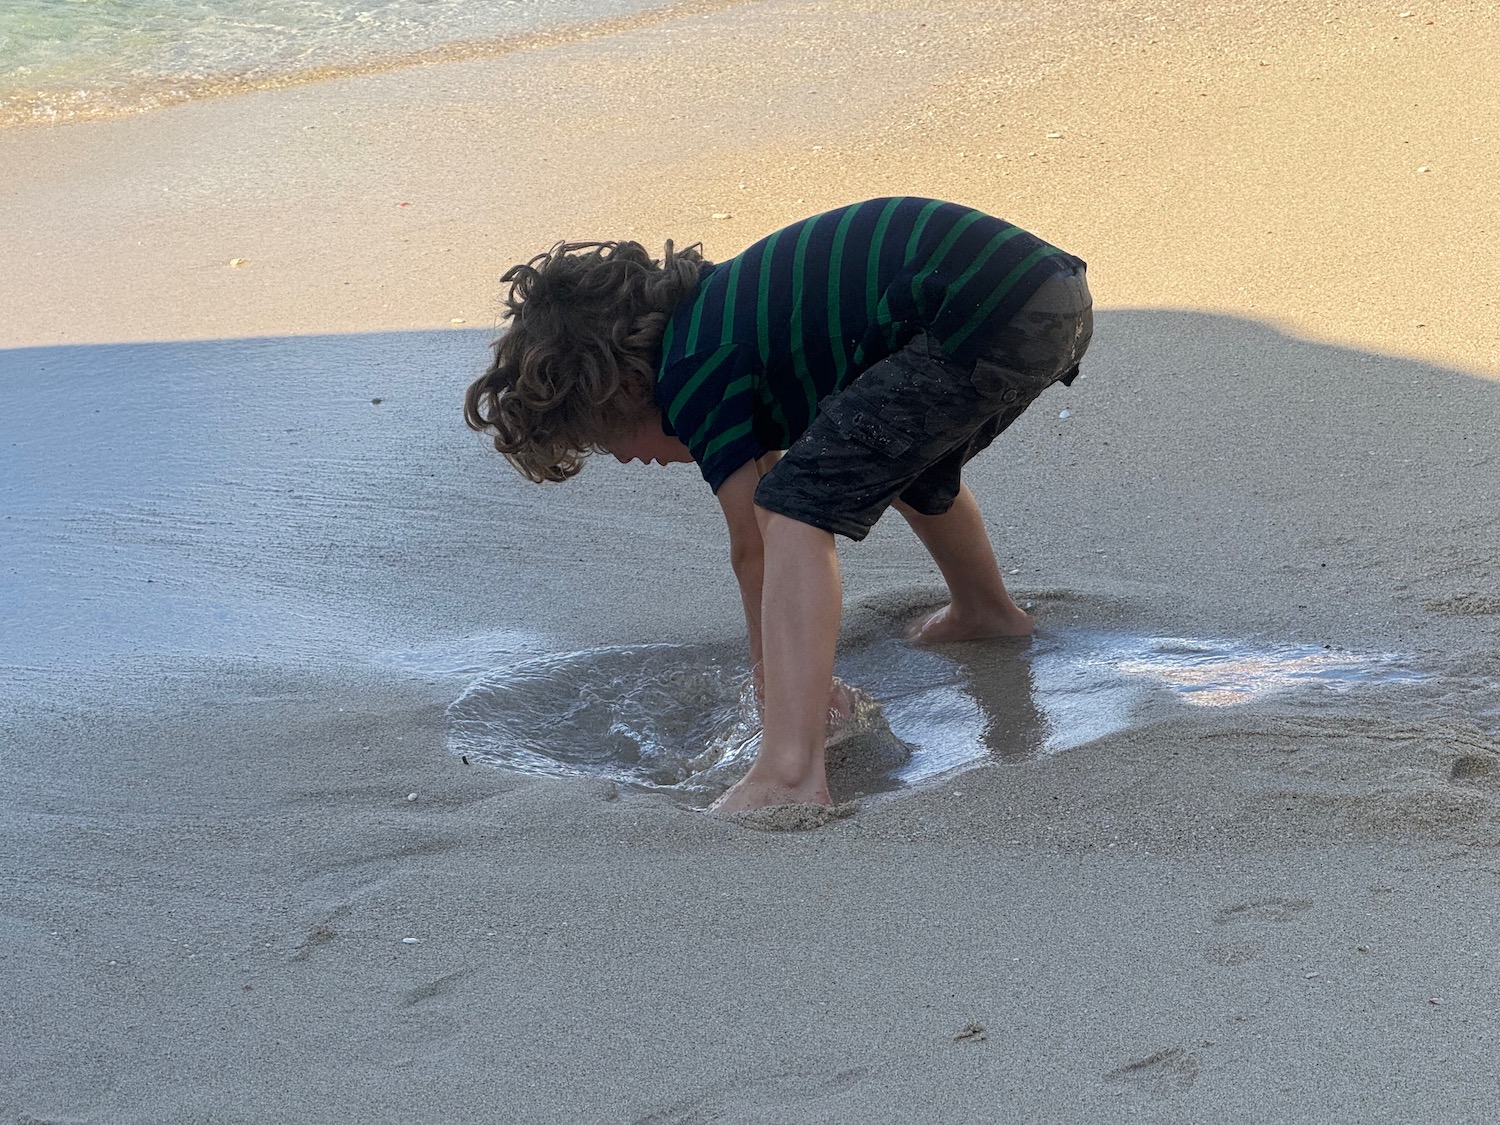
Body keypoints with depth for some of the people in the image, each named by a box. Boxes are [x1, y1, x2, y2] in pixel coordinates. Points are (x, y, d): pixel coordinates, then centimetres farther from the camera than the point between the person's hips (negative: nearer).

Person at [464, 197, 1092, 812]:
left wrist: (771, 673, 13)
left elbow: (753, 547, 0)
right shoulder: (716, 312, 24)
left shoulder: (692, 371, -5)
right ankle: (986, 613, 62)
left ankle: (788, 771, -26)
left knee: (796, 506, -12)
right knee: (907, 468, 35)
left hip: (983, 323, -10)